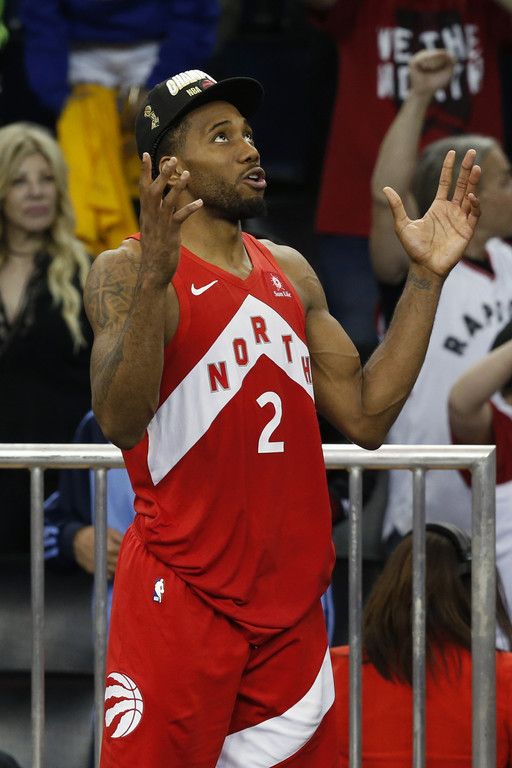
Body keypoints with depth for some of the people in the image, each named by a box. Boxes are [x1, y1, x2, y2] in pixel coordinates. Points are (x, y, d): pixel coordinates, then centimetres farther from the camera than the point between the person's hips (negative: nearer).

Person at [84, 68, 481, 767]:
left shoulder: (289, 272, 13)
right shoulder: (127, 272, -7)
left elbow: (364, 417, 11)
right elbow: (119, 419, -23)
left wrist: (426, 278, 7)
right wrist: (155, 275, -36)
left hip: (291, 602, 6)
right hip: (181, 598, -6)